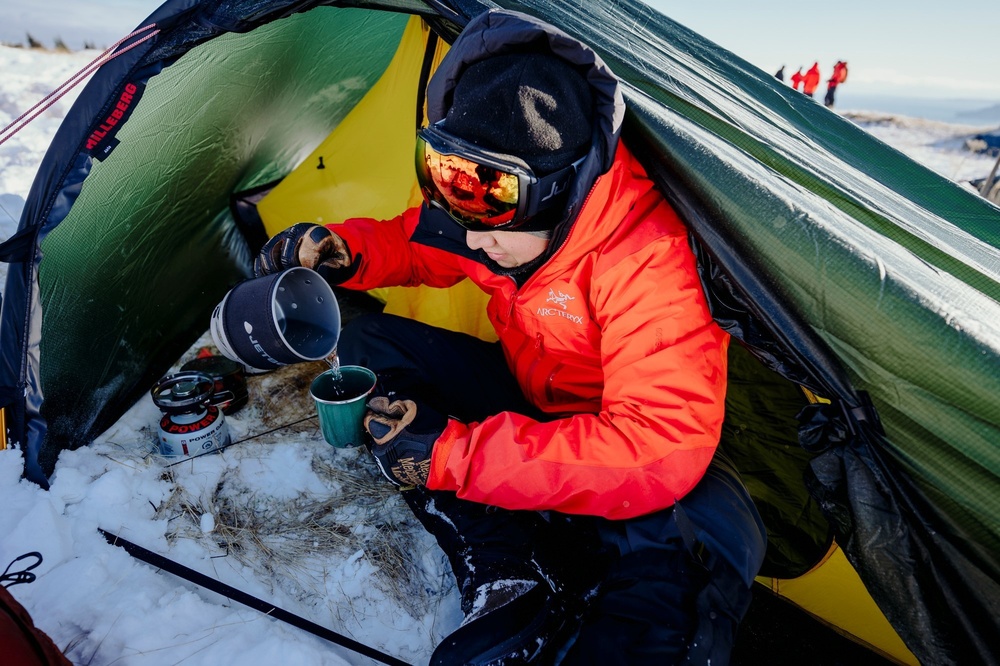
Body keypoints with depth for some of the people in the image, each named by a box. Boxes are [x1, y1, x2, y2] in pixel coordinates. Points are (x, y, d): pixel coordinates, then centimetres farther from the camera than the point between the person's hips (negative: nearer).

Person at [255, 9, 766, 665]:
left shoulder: (648, 262, -33)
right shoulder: (503, 218, -13)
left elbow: (657, 454, -37)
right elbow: (414, 243, 8)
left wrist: (453, 454, -37)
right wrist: (343, 250, -14)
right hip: (534, 401, 7)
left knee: (703, 531, -40)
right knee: (369, 346, -10)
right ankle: (510, 580, -18)